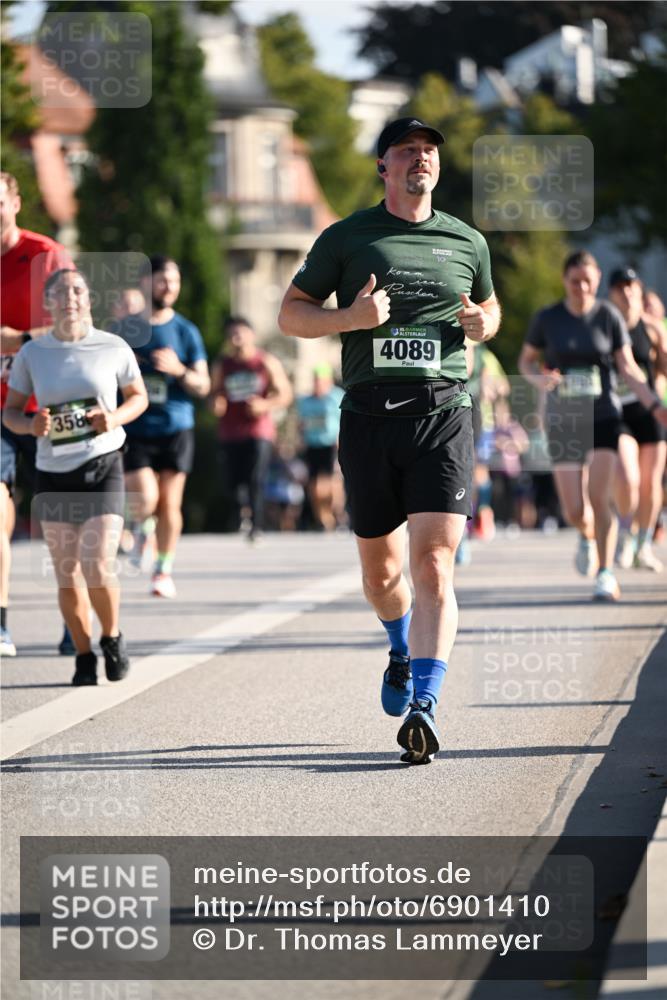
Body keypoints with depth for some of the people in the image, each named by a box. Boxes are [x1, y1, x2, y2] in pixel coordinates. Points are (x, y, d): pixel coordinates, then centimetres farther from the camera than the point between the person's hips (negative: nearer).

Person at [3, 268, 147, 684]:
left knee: (99, 567, -13)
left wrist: (116, 418, -10)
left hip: (102, 467, -2)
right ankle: (84, 657, 19)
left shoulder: (113, 348, -2)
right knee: (67, 574, 2)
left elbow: (139, 396, 11)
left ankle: (112, 638, 15)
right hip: (53, 473, 2)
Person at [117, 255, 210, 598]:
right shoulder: (125, 328, 5)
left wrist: (178, 370, -15)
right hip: (135, 430, 0)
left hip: (175, 428, 1)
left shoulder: (185, 331, 5)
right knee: (144, 499, -16)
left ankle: (164, 570, 15)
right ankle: (144, 528, 19)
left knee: (169, 504, 0)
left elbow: (203, 386, 4)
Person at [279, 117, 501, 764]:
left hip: (443, 412, 0)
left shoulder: (467, 243, 13)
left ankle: (422, 706, -20)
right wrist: (350, 317, -12)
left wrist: (484, 324, 5)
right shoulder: (346, 238, 7)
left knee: (434, 564, -14)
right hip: (368, 414, 0)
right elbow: (291, 315, 7)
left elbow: (489, 305, 30)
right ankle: (403, 651, 42)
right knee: (380, 570, 10)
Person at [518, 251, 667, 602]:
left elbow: (628, 368, 1)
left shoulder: (609, 316, -1)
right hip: (563, 421, 1)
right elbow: (526, 361, 12)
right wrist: (539, 379, -11)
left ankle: (606, 574, -4)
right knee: (574, 512, -2)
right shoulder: (547, 319, 1)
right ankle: (588, 535, 34)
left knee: (599, 498, -16)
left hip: (603, 418, -1)